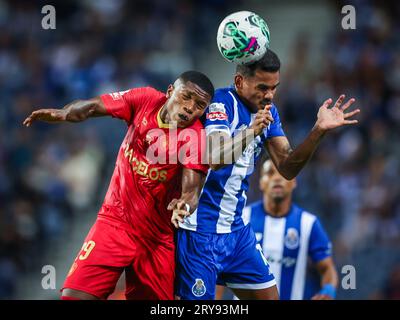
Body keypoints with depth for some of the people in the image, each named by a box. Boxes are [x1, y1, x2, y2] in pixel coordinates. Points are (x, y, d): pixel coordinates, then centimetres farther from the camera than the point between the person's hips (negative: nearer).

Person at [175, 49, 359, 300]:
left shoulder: (267, 110, 8)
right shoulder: (221, 102, -16)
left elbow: (287, 168, 3)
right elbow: (215, 159, -30)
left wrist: (319, 131, -11)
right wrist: (250, 132, -47)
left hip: (236, 227, 8)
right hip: (201, 230, -8)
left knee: (268, 295, 7)